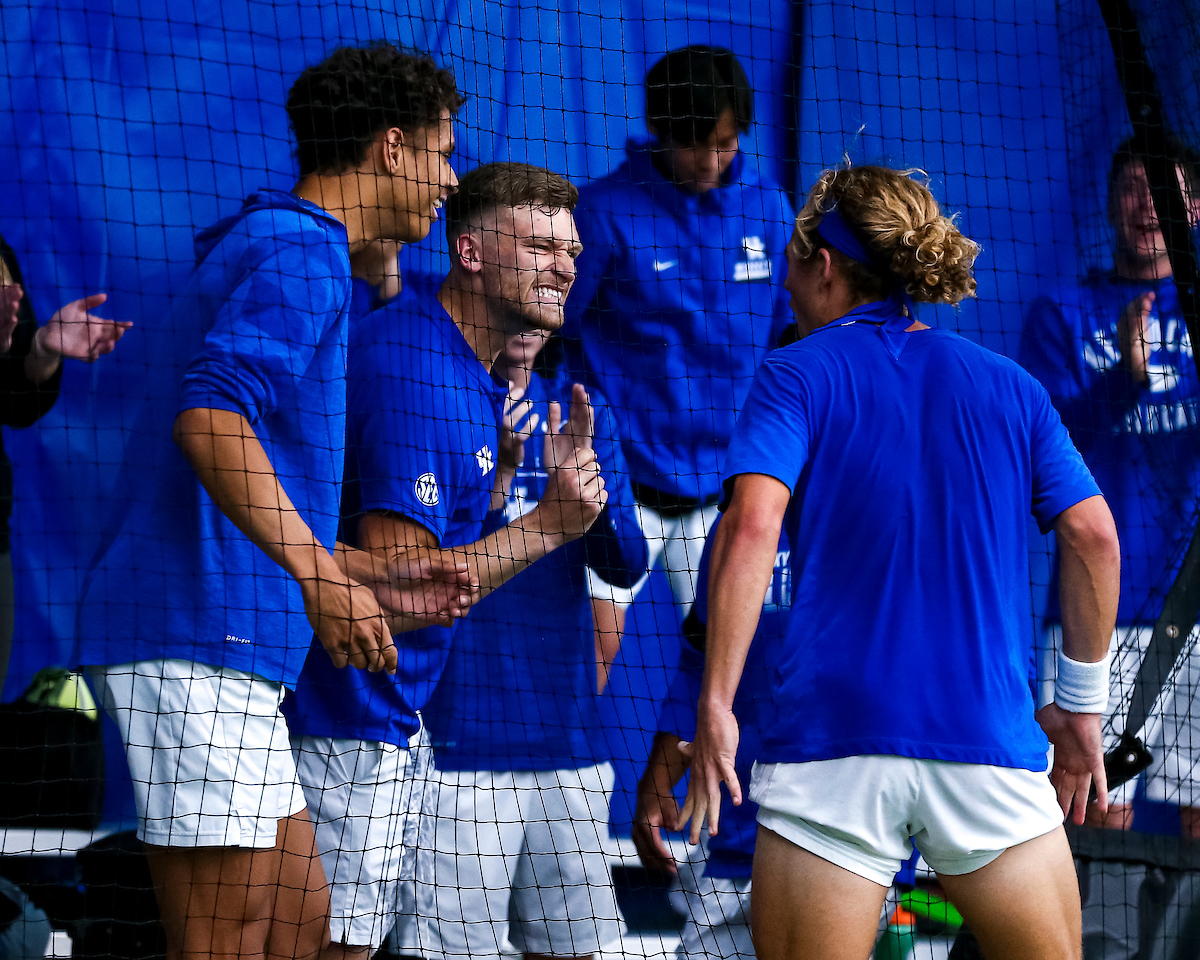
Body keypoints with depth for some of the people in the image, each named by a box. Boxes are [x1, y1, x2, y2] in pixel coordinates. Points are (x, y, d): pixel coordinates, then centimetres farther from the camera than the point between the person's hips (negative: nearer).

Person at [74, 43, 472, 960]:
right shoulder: (301, 249, -8)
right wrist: (319, 577, -25)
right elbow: (208, 415, -24)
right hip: (202, 636, -11)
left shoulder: (270, 248, 26)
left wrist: (368, 575, 24)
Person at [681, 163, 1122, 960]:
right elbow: (1095, 538, 4)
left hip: (831, 751, -2)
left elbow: (751, 527, -13)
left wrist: (715, 704, -12)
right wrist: (1081, 705, 12)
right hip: (993, 744, 2)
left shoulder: (798, 376, 3)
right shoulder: (1010, 386, 12)